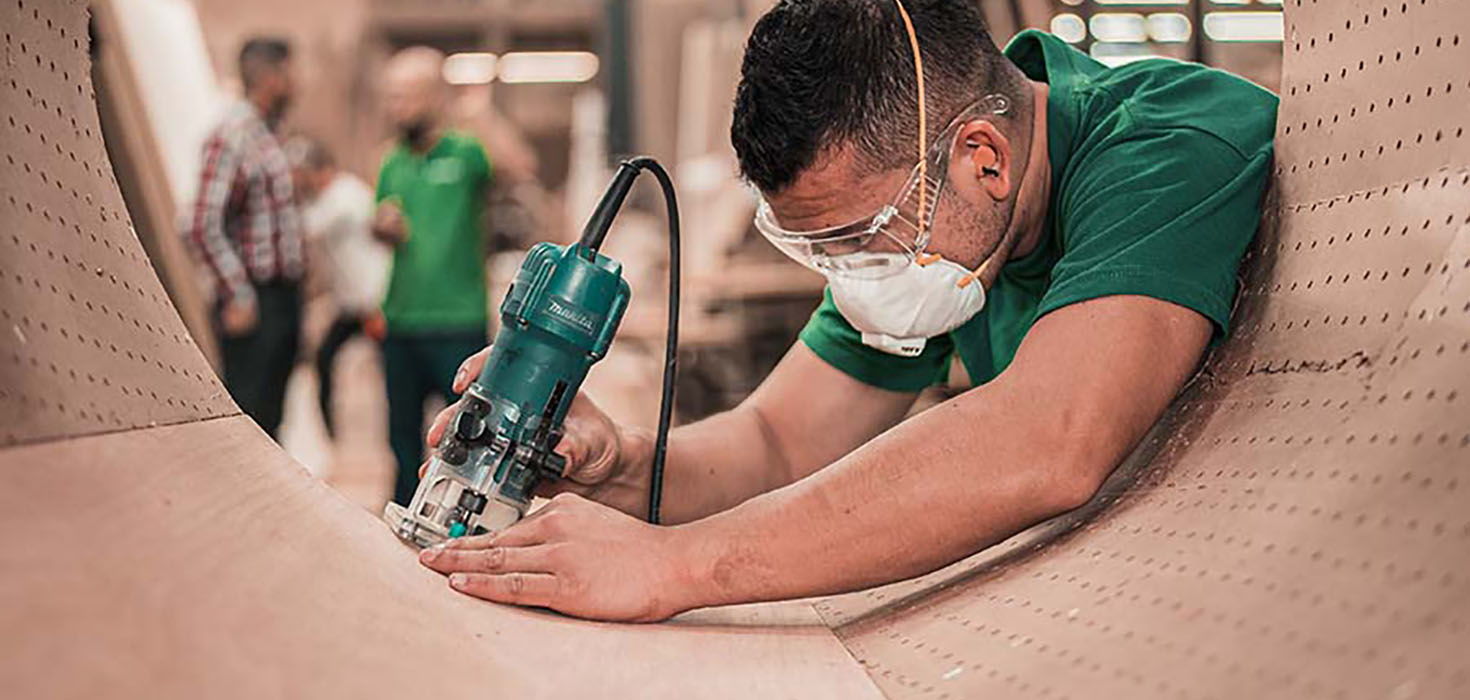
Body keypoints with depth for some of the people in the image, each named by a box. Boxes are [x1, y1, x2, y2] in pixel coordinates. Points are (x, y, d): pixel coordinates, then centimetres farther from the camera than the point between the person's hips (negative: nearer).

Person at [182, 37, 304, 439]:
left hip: (283, 296, 9)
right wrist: (237, 295, -19)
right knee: (245, 417, -5)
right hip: (255, 302, -9)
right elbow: (201, 226, -21)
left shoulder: (266, 135, 15)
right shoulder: (231, 137, -14)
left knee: (268, 417, 14)